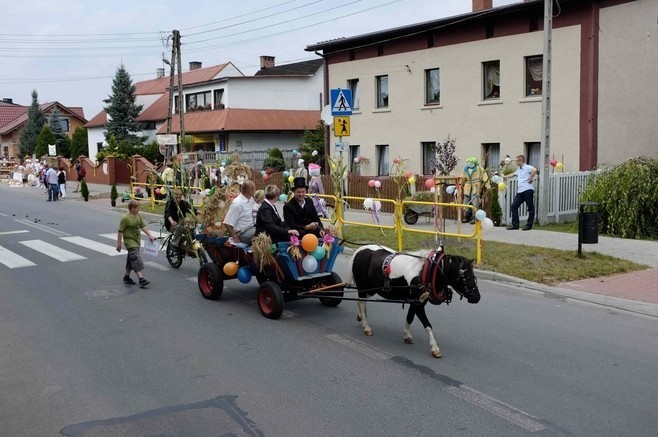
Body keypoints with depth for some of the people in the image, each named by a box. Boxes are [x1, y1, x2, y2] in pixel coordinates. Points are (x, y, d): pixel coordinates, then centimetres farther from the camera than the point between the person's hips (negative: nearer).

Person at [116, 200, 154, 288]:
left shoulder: (138, 216, 6)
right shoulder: (125, 218, -18)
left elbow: (143, 226, 14)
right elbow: (120, 231, -15)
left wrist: (149, 235, 6)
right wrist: (119, 244, -12)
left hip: (137, 241, 8)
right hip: (130, 241, -8)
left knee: (131, 259, 16)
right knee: (136, 259, -15)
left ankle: (126, 277, 29)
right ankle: (141, 279, -20)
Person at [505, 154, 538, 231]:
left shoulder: (527, 167, -7)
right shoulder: (519, 170, 20)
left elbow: (534, 170, -27)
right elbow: (513, 174, 38)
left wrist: (530, 179, -20)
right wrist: (504, 177, 46)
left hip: (527, 190, -9)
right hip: (520, 191, 9)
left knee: (530, 208, 1)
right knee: (514, 206, 4)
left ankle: (529, 225, 6)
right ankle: (515, 224, 8)